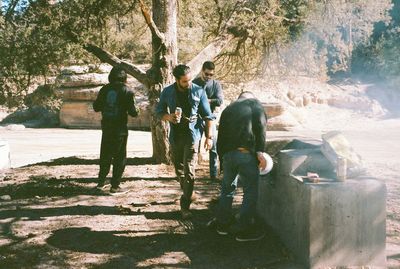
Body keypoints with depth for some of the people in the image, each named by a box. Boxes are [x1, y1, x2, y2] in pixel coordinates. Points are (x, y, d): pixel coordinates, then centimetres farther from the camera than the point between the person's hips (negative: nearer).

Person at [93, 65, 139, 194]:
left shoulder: (105, 89, 2)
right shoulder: (126, 91, -10)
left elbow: (96, 107, 7)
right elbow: (132, 112, -12)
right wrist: (136, 111, 9)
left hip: (106, 126, 4)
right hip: (120, 128, -4)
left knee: (105, 154, 19)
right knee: (119, 156, 4)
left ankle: (101, 180, 28)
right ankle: (115, 185, 4)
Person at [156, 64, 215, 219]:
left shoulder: (198, 92, -6)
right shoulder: (167, 92, -1)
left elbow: (208, 116, -1)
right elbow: (159, 111, 11)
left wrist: (209, 137, -5)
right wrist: (168, 116, -11)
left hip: (192, 135, -3)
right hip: (175, 135, 4)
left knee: (189, 171, -9)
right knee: (179, 169, 14)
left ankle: (185, 205, -3)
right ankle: (187, 195, 33)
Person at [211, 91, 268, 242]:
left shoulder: (228, 109, 27)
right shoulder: (254, 104, 13)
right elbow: (260, 126, -6)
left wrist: (222, 157, 26)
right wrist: (260, 151, -10)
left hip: (227, 154, 5)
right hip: (246, 153, -5)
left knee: (227, 188, 19)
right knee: (250, 191, 5)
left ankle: (223, 224, 30)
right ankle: (244, 230, 9)